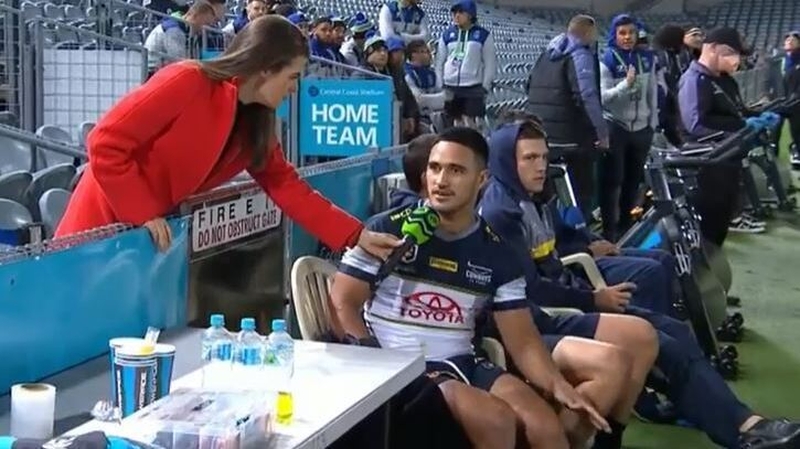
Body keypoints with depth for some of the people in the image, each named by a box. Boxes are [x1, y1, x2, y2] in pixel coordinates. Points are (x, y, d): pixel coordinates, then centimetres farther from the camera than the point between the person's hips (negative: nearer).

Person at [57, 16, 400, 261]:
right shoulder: (187, 82, -23)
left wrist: (357, 236, -3)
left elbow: (288, 187, 3)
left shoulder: (255, 122, 1)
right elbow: (105, 144, -24)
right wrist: (143, 213, -22)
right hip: (102, 228, -7)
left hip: (147, 235, 7)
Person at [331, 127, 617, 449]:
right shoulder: (388, 231, -4)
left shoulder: (496, 254, 6)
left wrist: (558, 385, -15)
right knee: (497, 420, -26)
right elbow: (342, 305, -4)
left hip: (462, 364, 4)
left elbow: (522, 340, 4)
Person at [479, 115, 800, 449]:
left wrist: (595, 295, 0)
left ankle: (743, 421, -8)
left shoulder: (531, 203, 15)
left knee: (676, 332, -2)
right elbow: (530, 292, -20)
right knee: (663, 348, -17)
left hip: (562, 304, 10)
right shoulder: (500, 214, -16)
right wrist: (593, 300, -11)